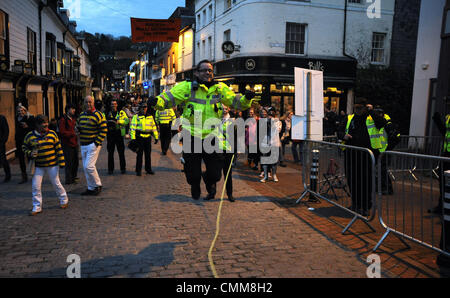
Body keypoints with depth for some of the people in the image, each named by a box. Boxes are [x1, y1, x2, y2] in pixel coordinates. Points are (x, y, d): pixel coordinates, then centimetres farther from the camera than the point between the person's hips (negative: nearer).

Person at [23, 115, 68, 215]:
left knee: (56, 183, 7)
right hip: (38, 166, 1)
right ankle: (37, 207, 14)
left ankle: (64, 200, 30)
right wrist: (30, 153, -12)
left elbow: (59, 148, 1)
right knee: (35, 186, 0)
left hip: (52, 165, -1)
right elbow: (24, 148, 10)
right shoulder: (30, 136, -2)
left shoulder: (52, 134, -2)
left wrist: (61, 162, -2)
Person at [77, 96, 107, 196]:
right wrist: (78, 127, -1)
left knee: (89, 166, -14)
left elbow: (104, 130, -11)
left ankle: (98, 185, 3)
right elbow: (78, 127, 24)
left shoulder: (98, 115, -8)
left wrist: (97, 142, -15)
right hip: (83, 145, 8)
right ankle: (90, 188, 20)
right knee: (85, 168, 10)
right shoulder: (82, 115, 13)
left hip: (93, 145, -7)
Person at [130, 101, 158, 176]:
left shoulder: (150, 116, 13)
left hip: (148, 137, 4)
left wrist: (156, 137, 14)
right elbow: (132, 127, -6)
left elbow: (154, 127, 18)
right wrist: (133, 138, -13)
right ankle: (138, 170, 7)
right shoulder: (136, 116, -1)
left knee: (148, 154, 10)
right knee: (139, 154, -1)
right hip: (139, 137, -4)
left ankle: (148, 169, 21)